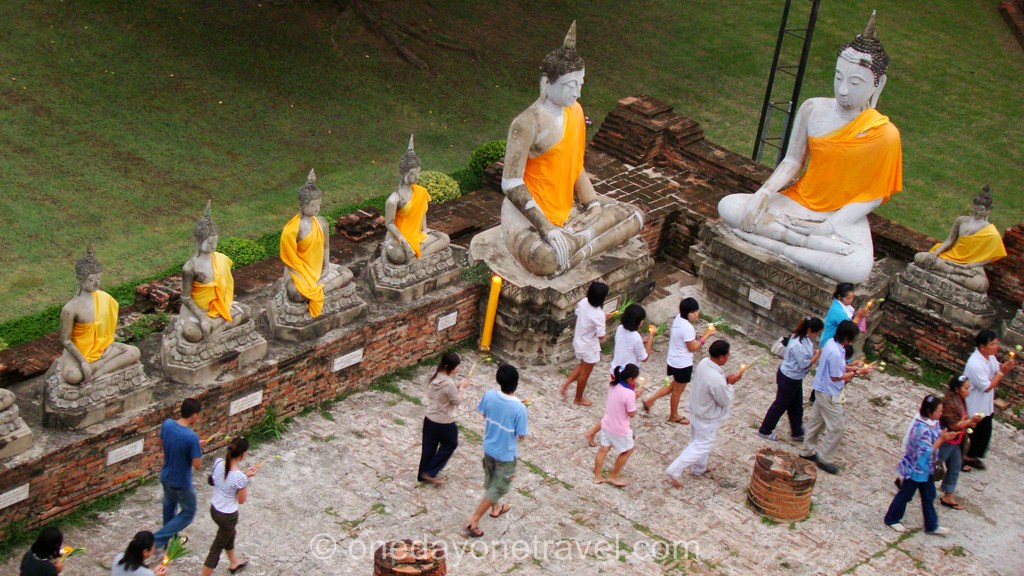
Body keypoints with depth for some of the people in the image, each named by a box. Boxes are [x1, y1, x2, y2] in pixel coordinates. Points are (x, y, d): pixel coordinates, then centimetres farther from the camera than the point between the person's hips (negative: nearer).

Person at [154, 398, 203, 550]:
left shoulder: (167, 424, -13)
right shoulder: (192, 437, -33)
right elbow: (197, 465, -27)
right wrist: (198, 449, -8)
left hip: (165, 477, 7)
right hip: (181, 483, -7)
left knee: (169, 508, 29)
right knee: (188, 513, 17)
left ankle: (169, 540, 47)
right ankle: (157, 539, 11)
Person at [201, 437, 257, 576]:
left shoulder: (218, 463, -14)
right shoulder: (240, 478, -33)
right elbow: (241, 500, -16)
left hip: (214, 509, 8)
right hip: (227, 516, -8)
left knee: (230, 534, 34)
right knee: (217, 548, 11)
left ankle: (234, 563, 59)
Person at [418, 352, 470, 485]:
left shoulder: (436, 377, -4)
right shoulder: (449, 384, -30)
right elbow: (457, 402, -17)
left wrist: (456, 386, 4)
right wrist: (461, 388, -5)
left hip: (429, 419, 7)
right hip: (444, 423, -7)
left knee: (428, 447, 22)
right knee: (450, 444, 19)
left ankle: (423, 474, 37)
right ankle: (430, 473, 21)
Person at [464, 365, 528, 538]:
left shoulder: (489, 396, -18)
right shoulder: (519, 408, -31)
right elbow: (521, 436, -20)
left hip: (489, 447, 5)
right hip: (506, 454, -5)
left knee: (491, 480, 29)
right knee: (498, 487, 13)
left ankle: (495, 508, 52)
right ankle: (473, 520, 12)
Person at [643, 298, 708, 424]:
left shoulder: (678, 319, -2)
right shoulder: (687, 328, -30)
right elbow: (692, 348, -21)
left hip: (673, 360, 9)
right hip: (683, 364, -9)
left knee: (675, 385, 28)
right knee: (678, 390, 14)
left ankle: (650, 400, 27)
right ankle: (674, 416, 34)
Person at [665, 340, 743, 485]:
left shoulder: (704, 363, -13)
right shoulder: (716, 380, -38)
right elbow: (725, 401, -23)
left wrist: (726, 379, -6)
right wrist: (730, 384, -12)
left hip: (696, 410, 9)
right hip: (708, 418, -9)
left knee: (699, 441, 27)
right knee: (702, 446, 9)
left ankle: (699, 468, 47)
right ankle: (674, 471, 8)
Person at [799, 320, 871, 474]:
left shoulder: (831, 342, -2)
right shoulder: (836, 353, -31)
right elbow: (836, 377, -21)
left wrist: (849, 370, 4)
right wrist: (856, 373, -14)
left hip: (823, 391, 10)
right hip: (829, 394, -10)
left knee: (816, 421, 21)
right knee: (836, 427, 1)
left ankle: (807, 451, 34)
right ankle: (823, 459, 11)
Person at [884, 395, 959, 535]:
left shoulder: (933, 422, -5)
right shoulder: (921, 428, -33)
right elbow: (927, 452, -29)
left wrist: (945, 436, -4)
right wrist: (942, 439, -28)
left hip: (926, 469, 9)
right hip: (915, 469, -8)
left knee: (929, 496, 17)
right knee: (905, 494, 11)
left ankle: (931, 526, 29)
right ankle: (892, 519, 31)